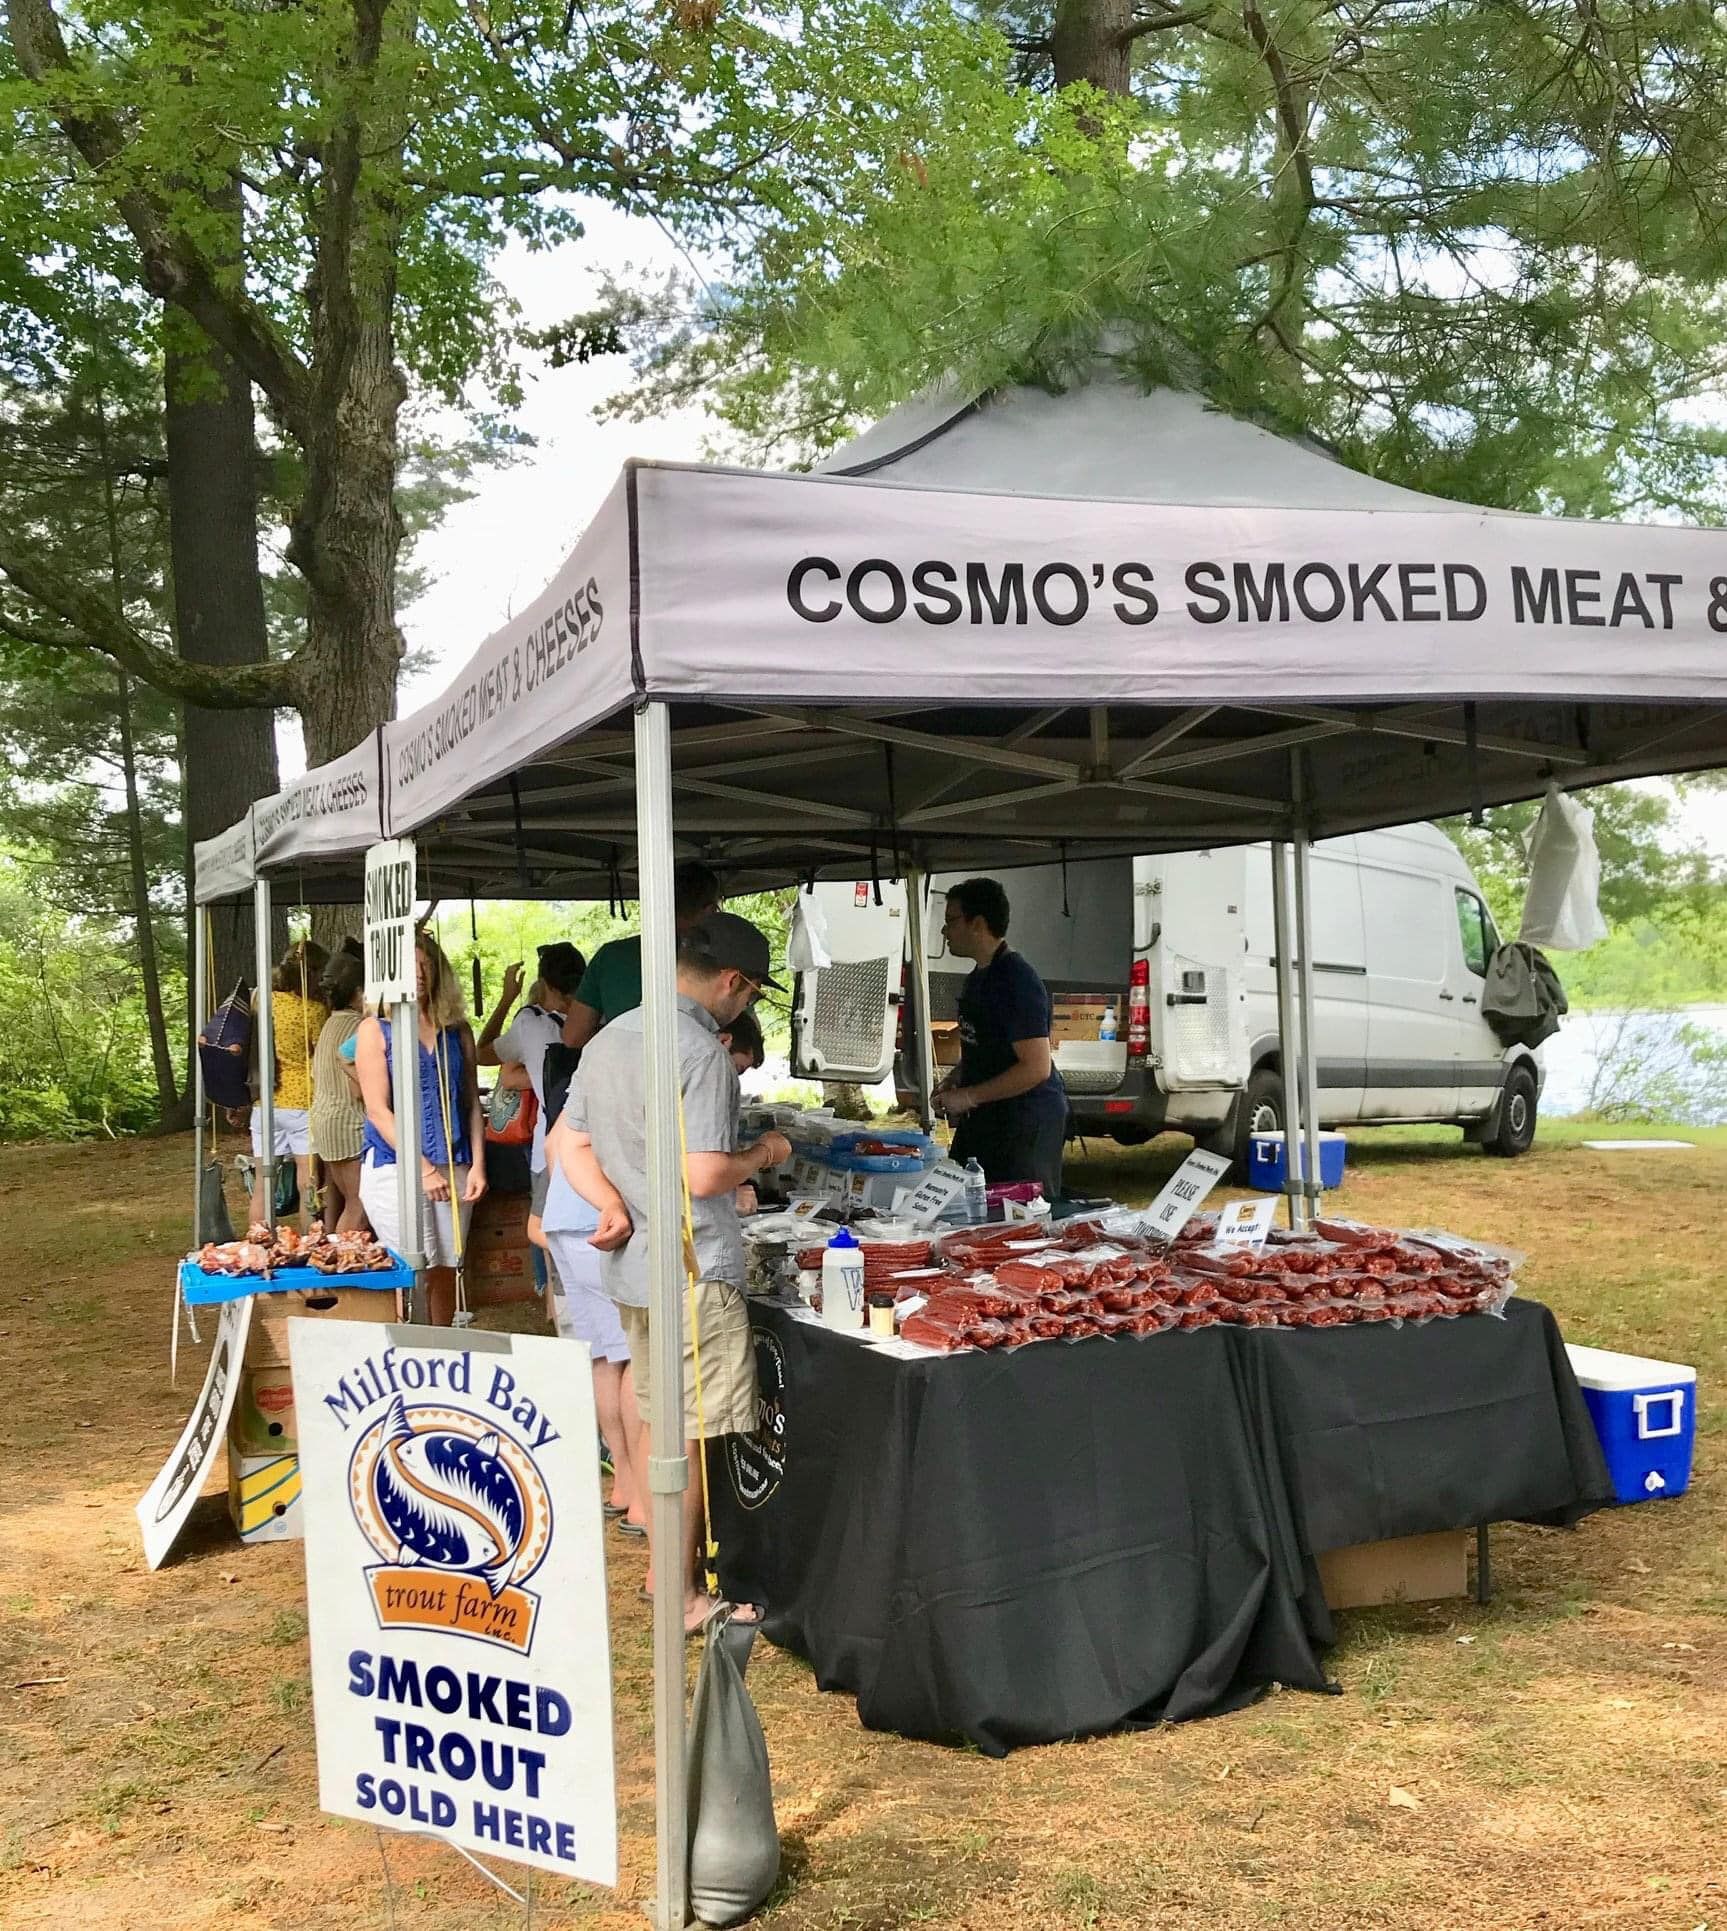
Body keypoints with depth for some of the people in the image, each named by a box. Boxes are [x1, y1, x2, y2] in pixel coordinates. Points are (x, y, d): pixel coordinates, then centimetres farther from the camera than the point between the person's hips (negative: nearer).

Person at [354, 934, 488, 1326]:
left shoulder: (457, 1031, 11)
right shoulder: (375, 1030, -1)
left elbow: (472, 1103, 12)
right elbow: (378, 1110, -7)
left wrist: (478, 1164, 0)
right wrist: (423, 1169, -14)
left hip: (452, 1167, 4)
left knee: (446, 1269, 7)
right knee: (418, 1271, -8)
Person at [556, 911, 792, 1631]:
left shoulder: (608, 1040, 10)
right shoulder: (702, 1051, -18)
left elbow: (570, 1145, 11)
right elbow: (704, 1176, -23)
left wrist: (612, 1206, -2)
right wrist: (763, 1153, -4)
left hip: (629, 1267, 9)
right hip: (693, 1273, -9)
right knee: (692, 1435, 0)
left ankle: (662, 1565, 31)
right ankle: (680, 1597, 7)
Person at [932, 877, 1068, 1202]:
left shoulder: (1017, 982, -19)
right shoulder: (977, 977, 13)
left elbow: (1036, 1068, -24)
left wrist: (968, 1096, -19)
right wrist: (953, 1080, 9)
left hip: (1027, 1118, -10)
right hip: (985, 1115, 10)